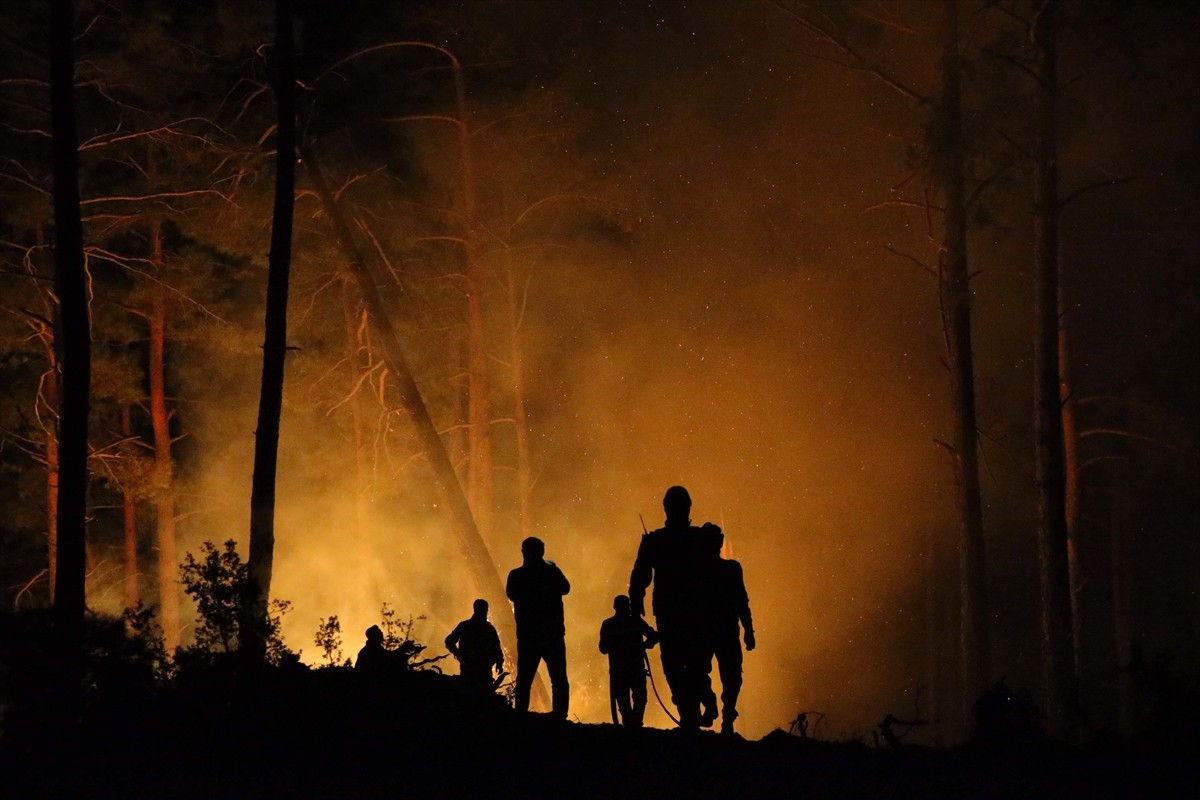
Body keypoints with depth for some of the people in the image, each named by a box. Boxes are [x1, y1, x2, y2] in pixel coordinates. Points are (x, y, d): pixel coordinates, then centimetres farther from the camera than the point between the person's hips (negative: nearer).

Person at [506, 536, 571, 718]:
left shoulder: (516, 576, -5)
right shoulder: (552, 572, -6)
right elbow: (565, 588, 13)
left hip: (527, 636, 1)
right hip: (553, 635, -1)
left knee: (524, 681, 8)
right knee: (559, 681, 4)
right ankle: (559, 717, -5)